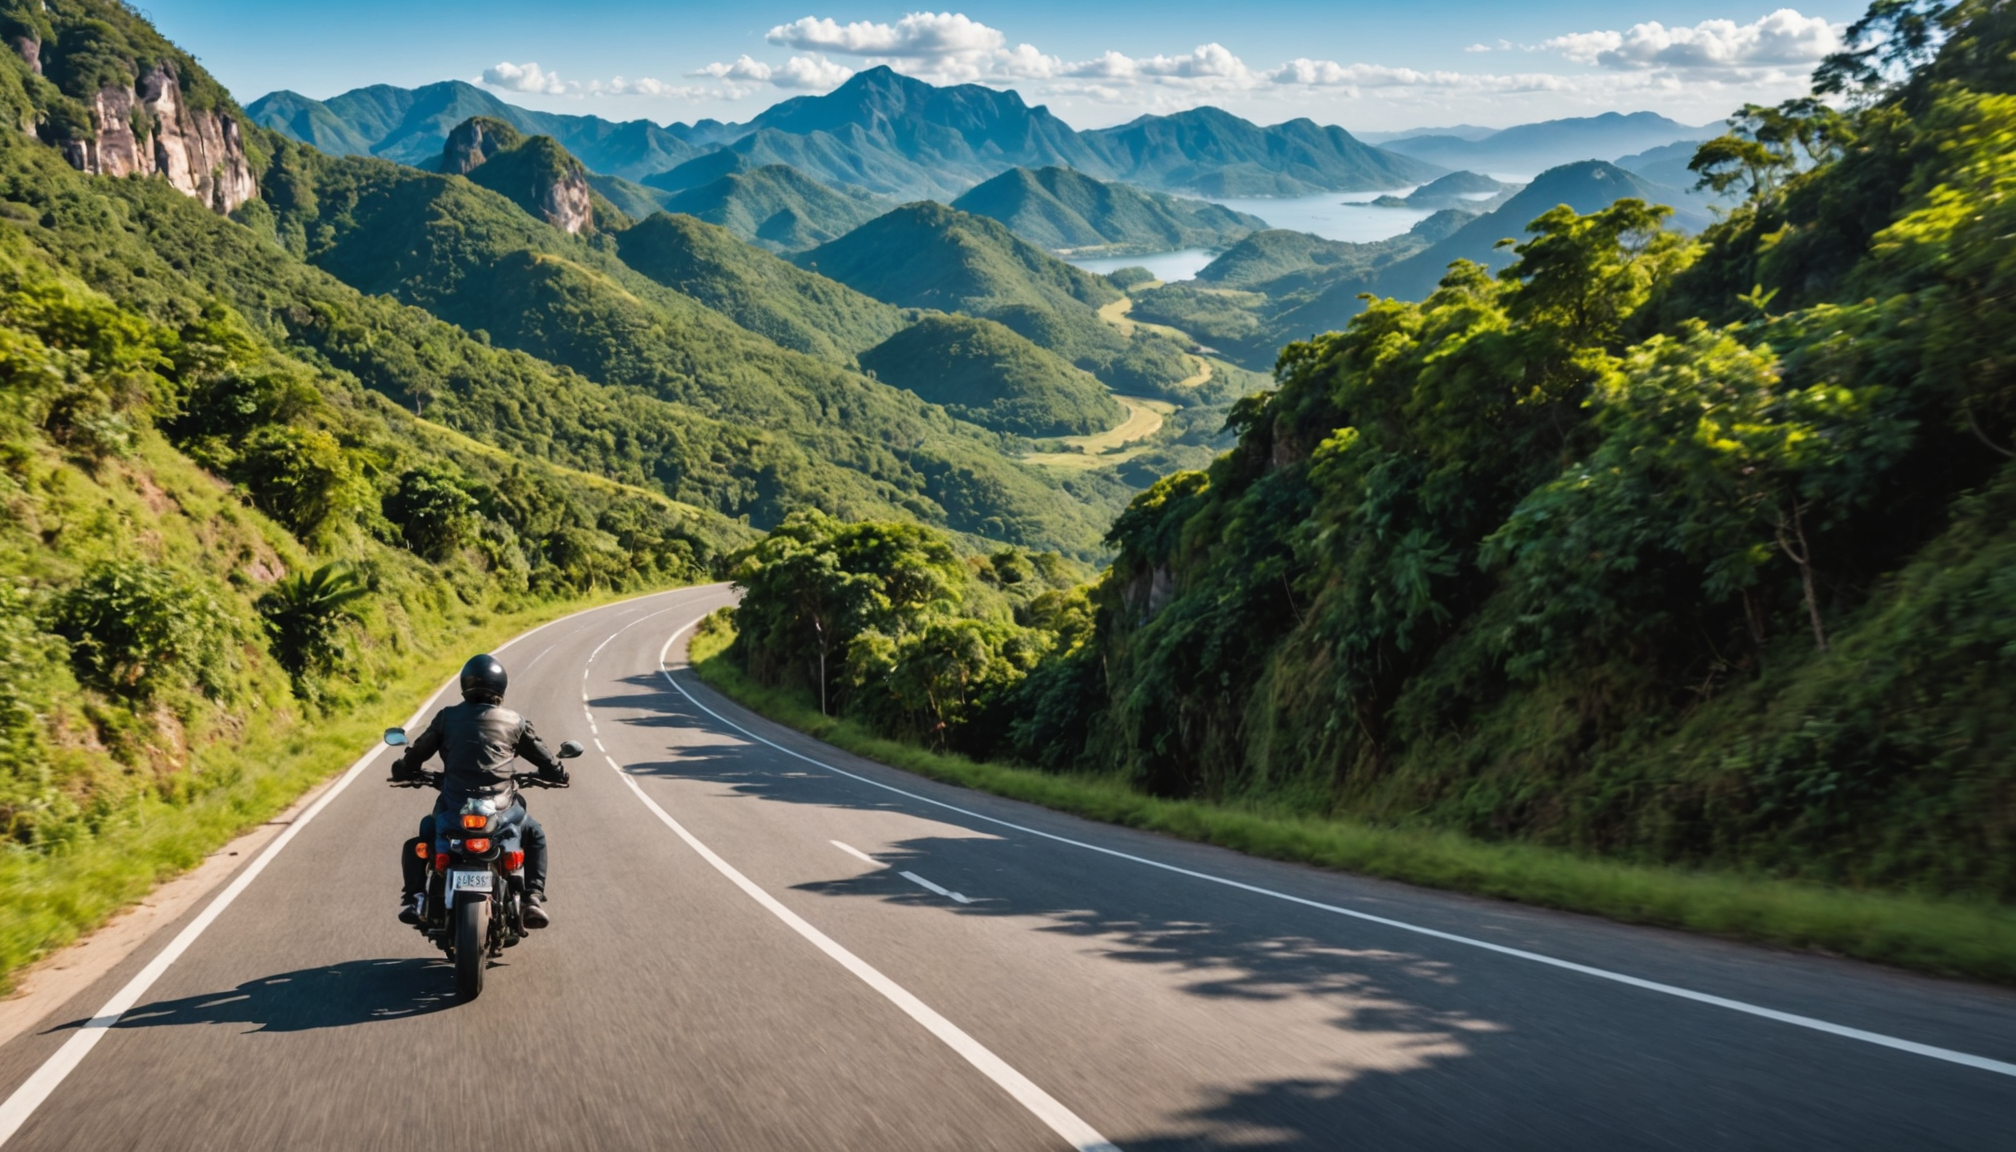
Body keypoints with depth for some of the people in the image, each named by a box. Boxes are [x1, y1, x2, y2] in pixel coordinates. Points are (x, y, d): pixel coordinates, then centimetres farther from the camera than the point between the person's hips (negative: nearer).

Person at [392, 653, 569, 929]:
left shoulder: (447, 717, 6)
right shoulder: (514, 722, 5)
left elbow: (417, 753, 12)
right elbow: (544, 759, 13)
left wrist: (404, 771, 34)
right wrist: (559, 773, 35)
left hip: (453, 810, 0)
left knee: (417, 843, 30)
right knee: (534, 836, 30)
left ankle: (415, 897, 9)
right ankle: (533, 899, 13)